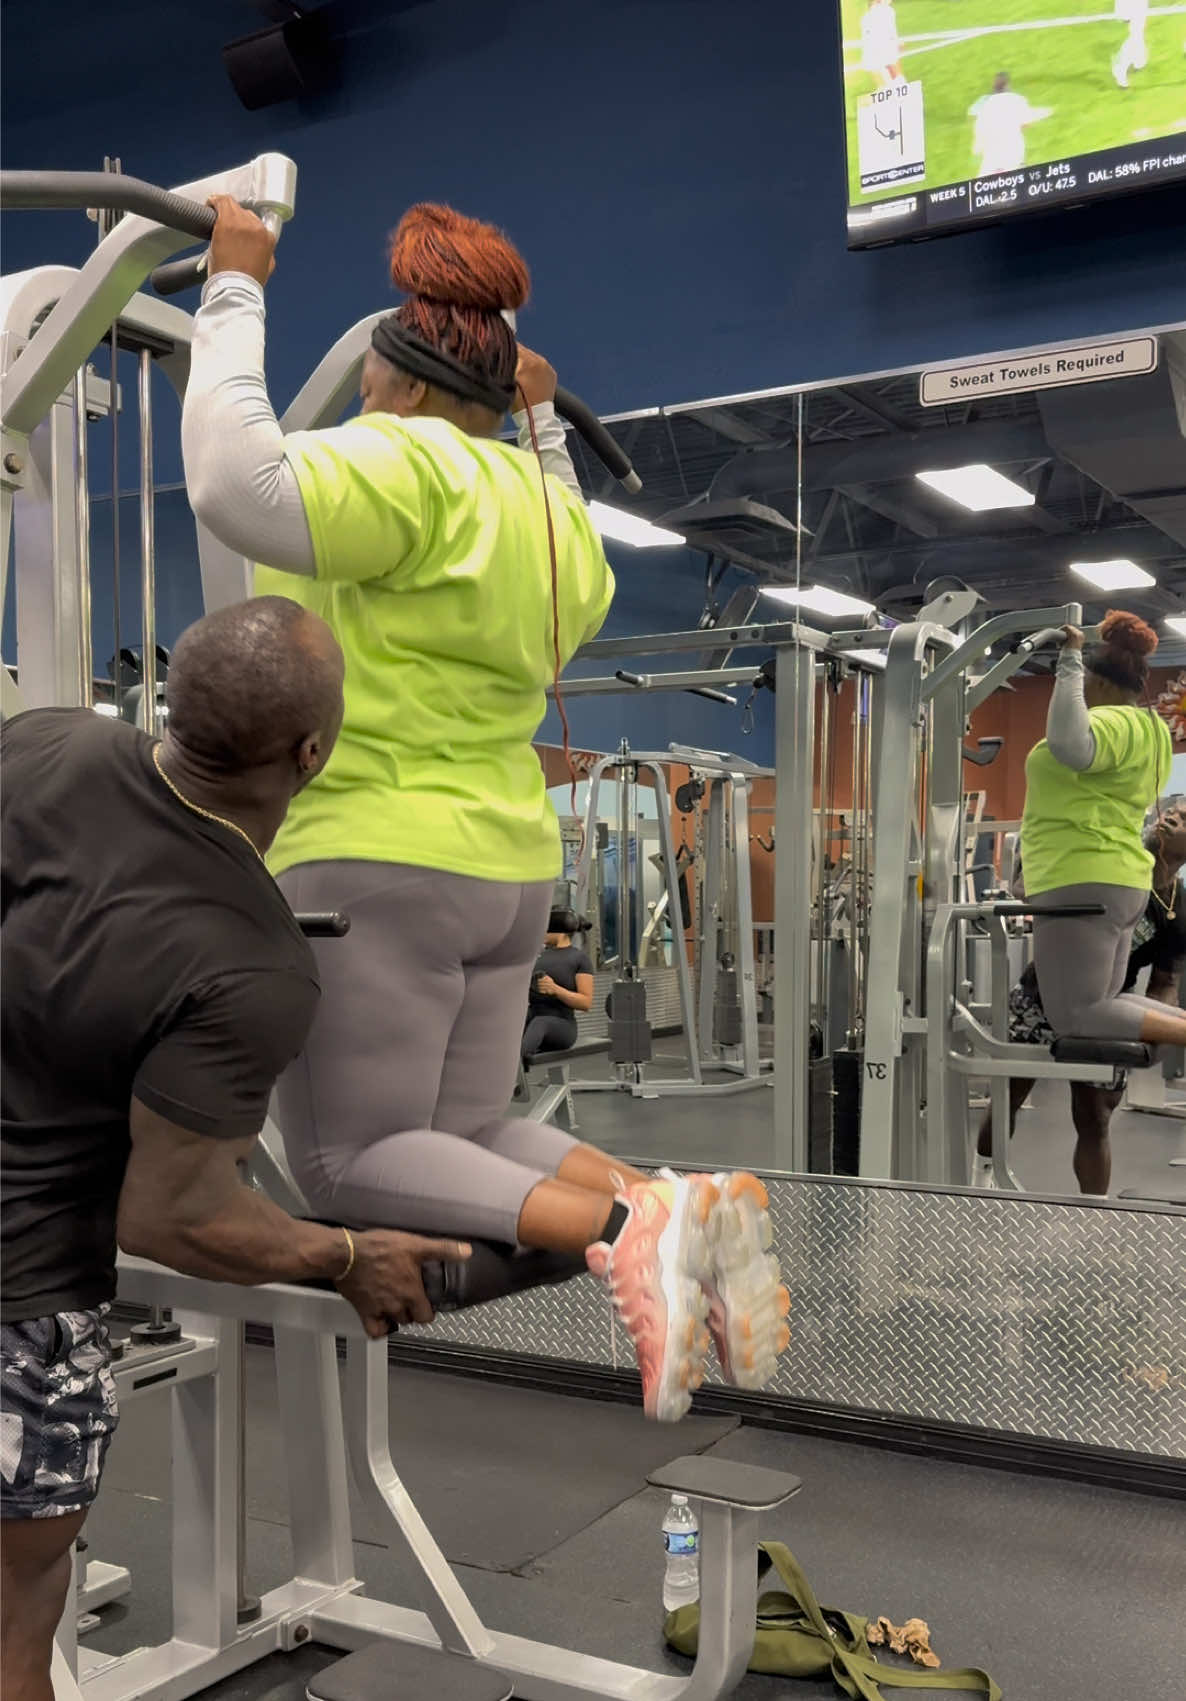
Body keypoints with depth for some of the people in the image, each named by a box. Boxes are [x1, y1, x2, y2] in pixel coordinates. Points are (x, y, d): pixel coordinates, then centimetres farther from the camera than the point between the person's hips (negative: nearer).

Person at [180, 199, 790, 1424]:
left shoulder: (405, 462, -10)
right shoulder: (538, 495, 16)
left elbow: (240, 488, -26)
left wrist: (235, 293, -14)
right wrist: (547, 428, 40)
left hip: (377, 864, -9)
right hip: (506, 864, 9)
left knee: (352, 1164, -3)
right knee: (466, 1140, 15)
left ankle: (618, 1226, -23)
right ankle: (678, 1206, -7)